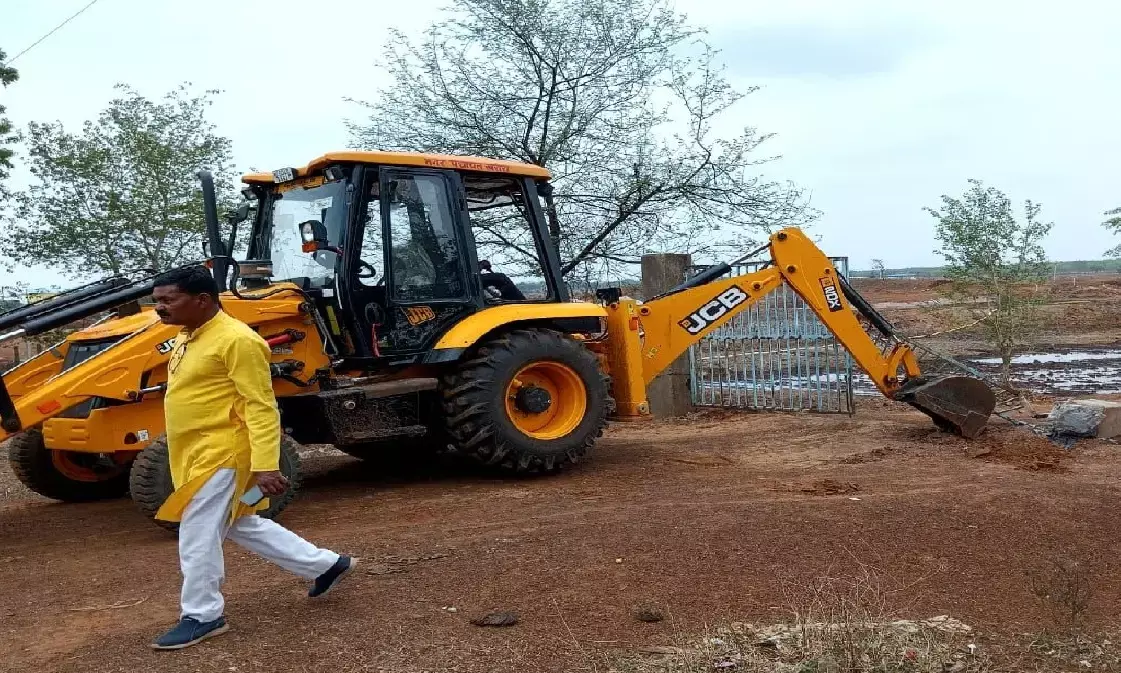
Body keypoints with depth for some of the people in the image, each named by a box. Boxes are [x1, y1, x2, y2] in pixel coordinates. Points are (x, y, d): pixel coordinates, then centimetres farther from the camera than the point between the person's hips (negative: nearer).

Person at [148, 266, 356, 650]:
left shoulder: (235, 340, -19)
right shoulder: (188, 339, 11)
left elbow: (261, 408, -21)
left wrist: (266, 467, -26)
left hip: (222, 455, -10)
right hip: (199, 455, 10)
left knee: (197, 538, -2)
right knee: (240, 526, 18)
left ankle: (203, 616, 17)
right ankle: (327, 565, 29)